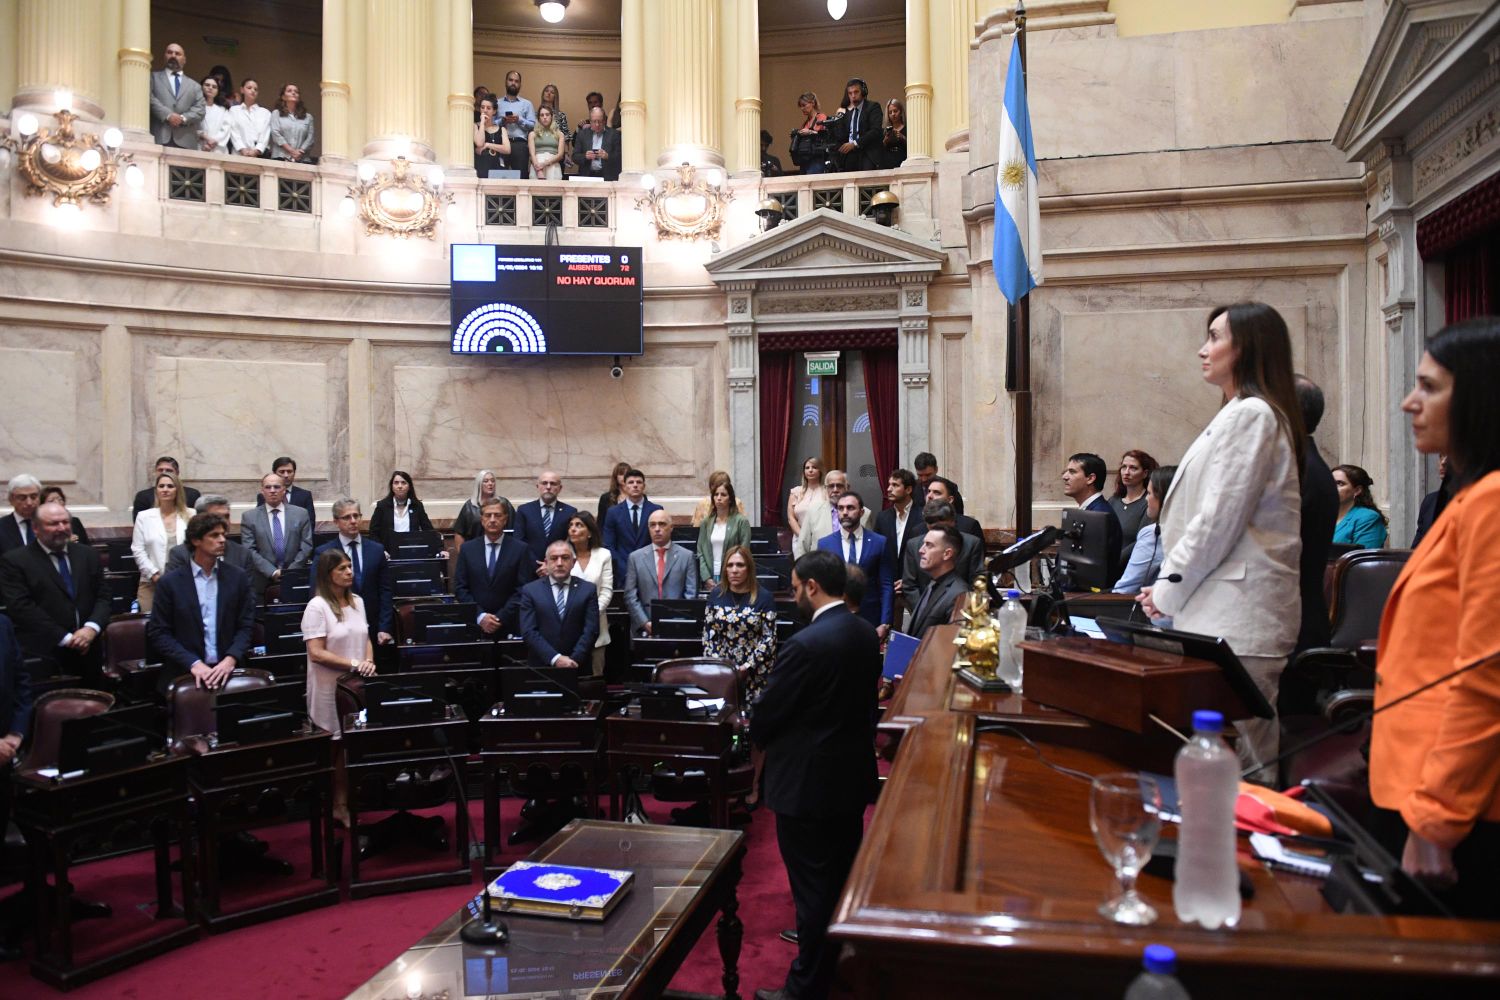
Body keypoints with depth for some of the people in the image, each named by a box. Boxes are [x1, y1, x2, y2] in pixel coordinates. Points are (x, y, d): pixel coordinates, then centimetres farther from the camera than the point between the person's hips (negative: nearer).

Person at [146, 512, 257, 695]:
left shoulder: (238, 578, 8)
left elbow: (246, 626, 7)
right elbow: (158, 633, 2)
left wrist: (230, 660, -9)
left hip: (227, 671, 1)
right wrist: (194, 664, -10)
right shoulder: (170, 583, 3)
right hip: (182, 674, -1)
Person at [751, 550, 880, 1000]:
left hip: (808, 783, -8)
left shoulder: (804, 645, -25)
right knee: (845, 879, 22)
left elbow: (764, 715, -16)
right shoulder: (866, 633, -1)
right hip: (852, 775, 8)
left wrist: (760, 739, 5)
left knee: (813, 888, 5)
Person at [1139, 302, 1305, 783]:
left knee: (1236, 756, -7)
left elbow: (1220, 518, -15)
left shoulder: (1250, 415, -10)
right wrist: (1171, 586, 15)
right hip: (1224, 604, 10)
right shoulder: (1244, 413, 22)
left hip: (1238, 611, -10)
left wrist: (1168, 590, -6)